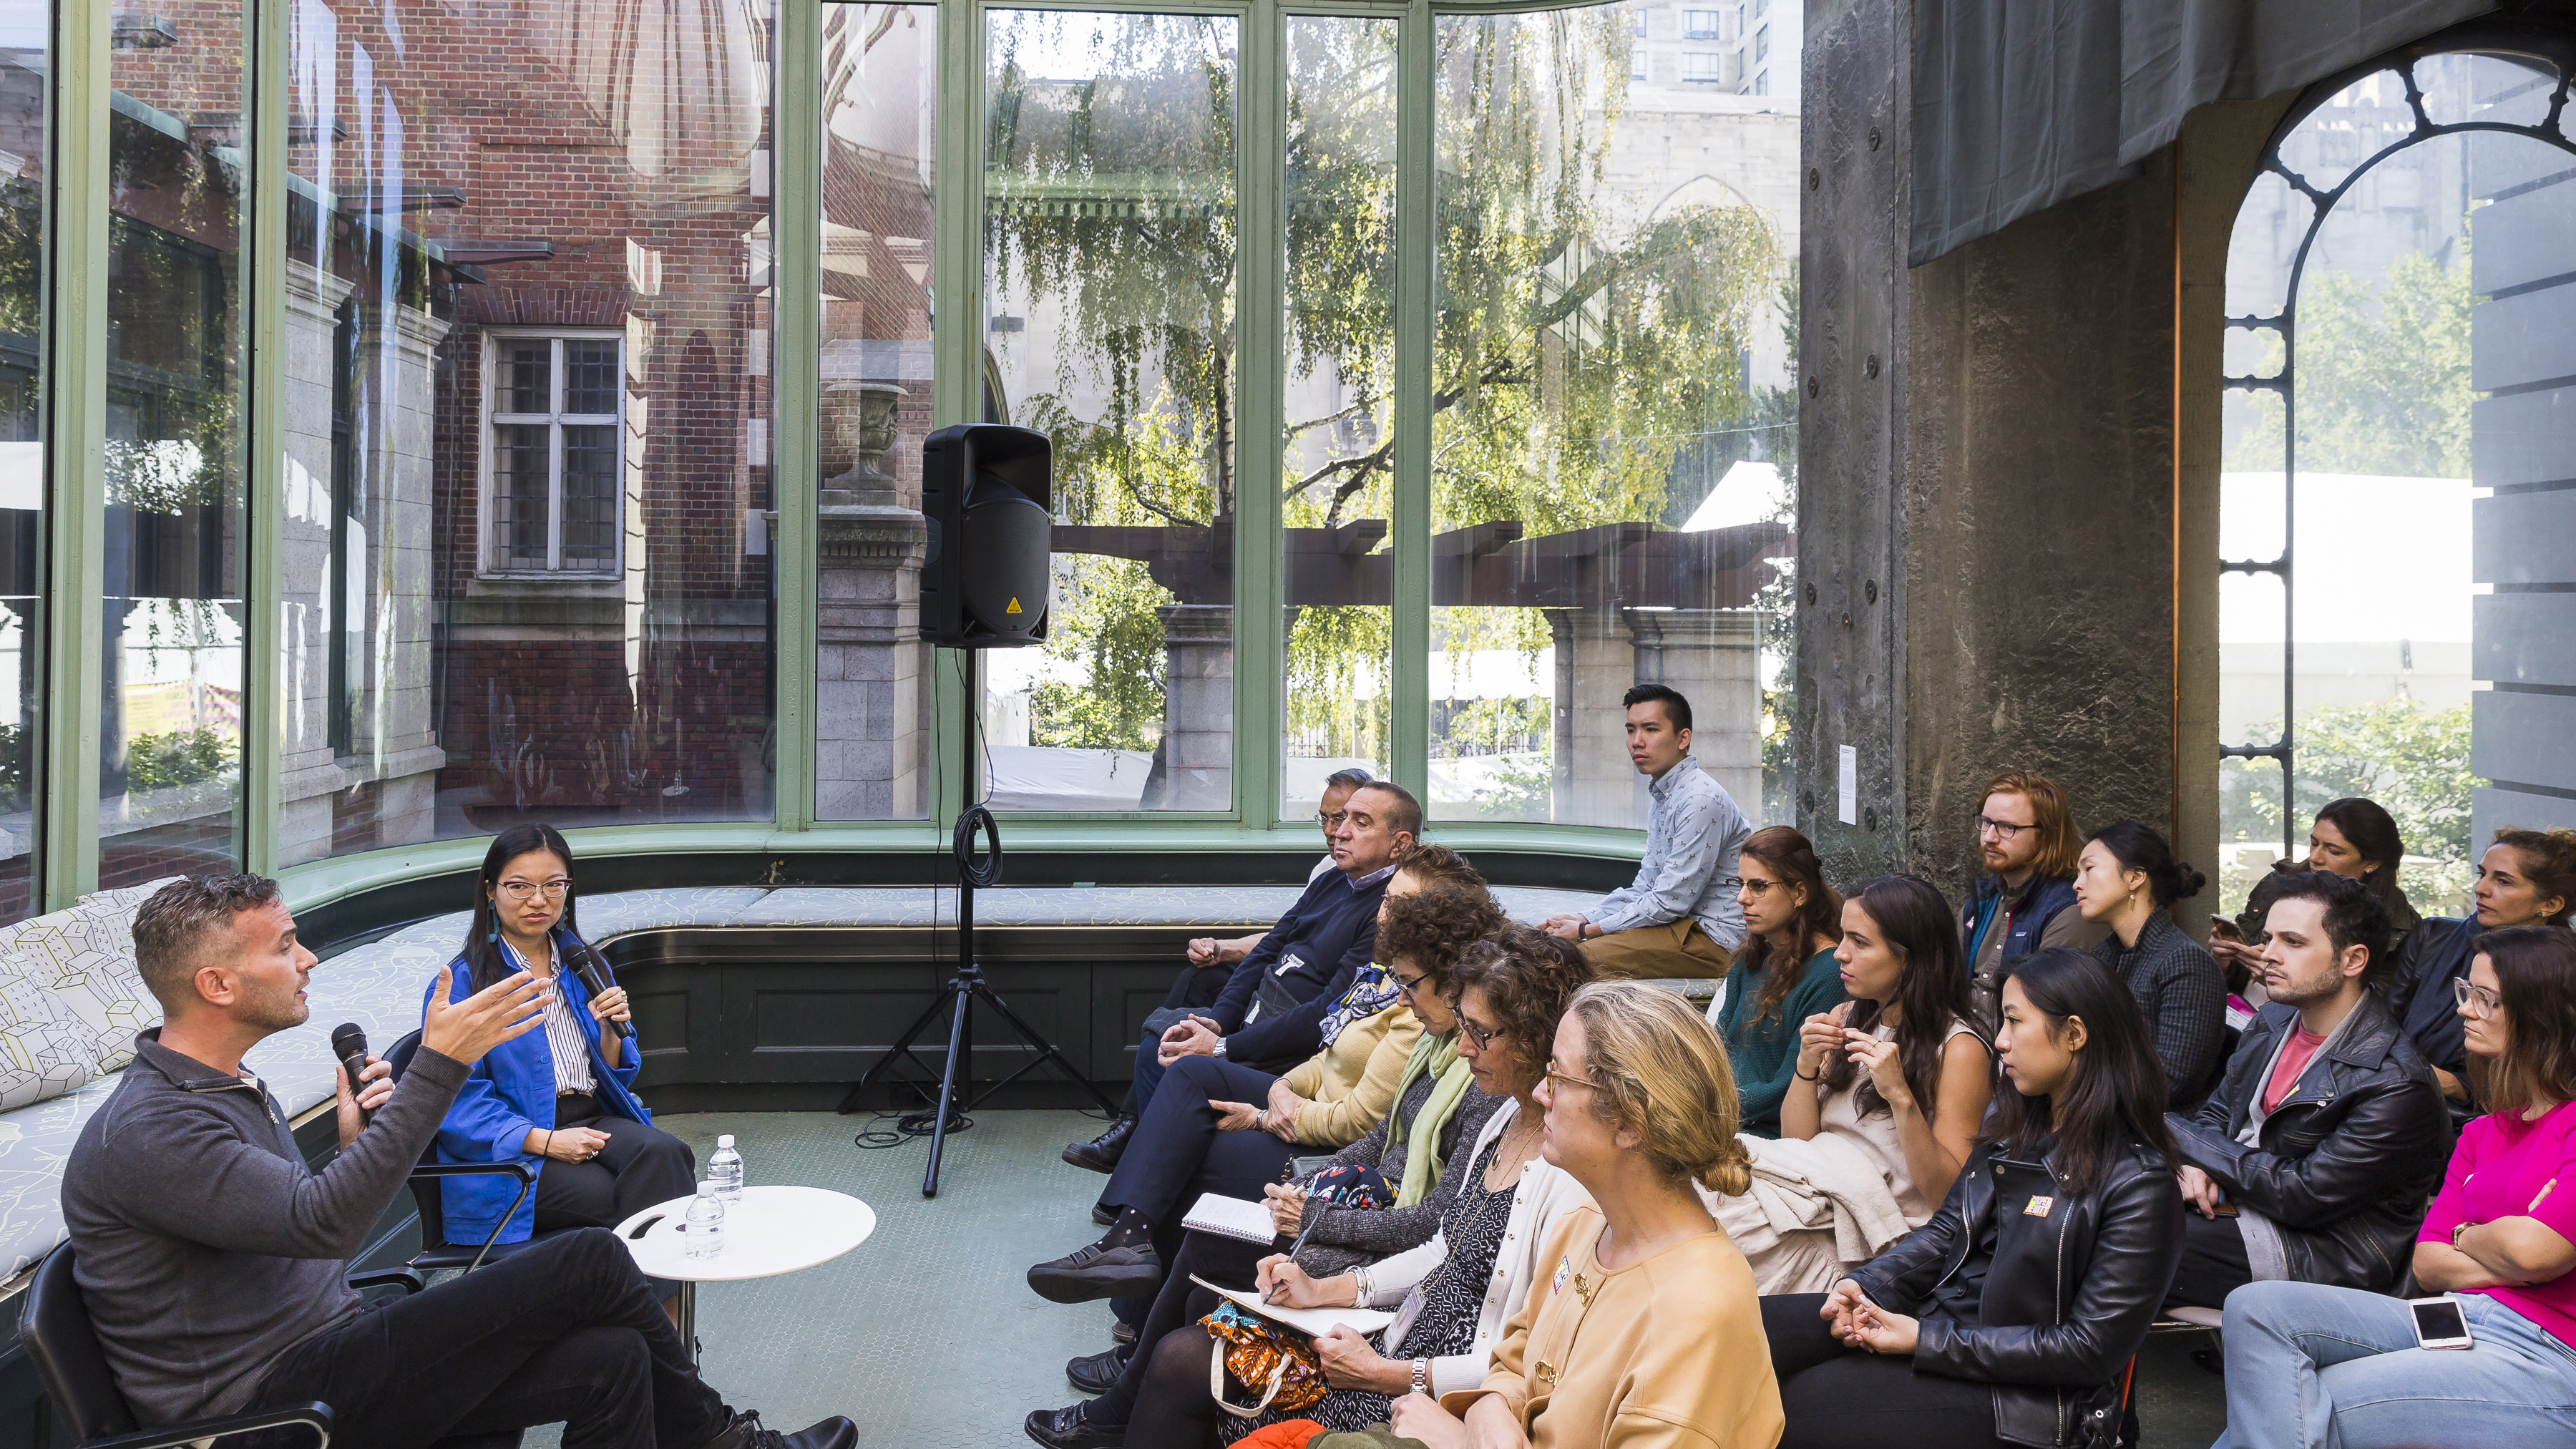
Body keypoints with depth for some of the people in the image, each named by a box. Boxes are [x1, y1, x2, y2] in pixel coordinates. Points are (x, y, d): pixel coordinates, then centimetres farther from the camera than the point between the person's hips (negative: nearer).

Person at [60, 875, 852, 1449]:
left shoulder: (233, 1090, 17)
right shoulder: (146, 1133, -17)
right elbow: (322, 1226, -29)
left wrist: (352, 1149, 3)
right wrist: (438, 1067, -29)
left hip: (326, 1351, 10)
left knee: (611, 1359, -10)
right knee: (589, 1262, -14)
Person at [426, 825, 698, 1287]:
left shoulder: (585, 965, 16)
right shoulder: (463, 982, -2)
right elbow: (459, 1102, -9)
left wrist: (611, 1030, -4)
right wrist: (546, 1141, -20)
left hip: (594, 1119, 5)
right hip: (509, 1154, -4)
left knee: (664, 1154, -29)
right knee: (606, 1194, -32)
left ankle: (664, 1314, -30)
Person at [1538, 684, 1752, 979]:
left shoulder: (1701, 800, -19)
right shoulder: (1661, 797, 14)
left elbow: (1669, 902, -21)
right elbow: (1646, 887, 18)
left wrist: (1586, 932, -13)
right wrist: (1583, 920, 5)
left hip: (1712, 938, -10)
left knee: (1578, 957, -24)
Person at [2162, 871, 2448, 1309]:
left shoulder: (2397, 1086, -18)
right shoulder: (2272, 1021, 9)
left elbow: (2304, 1197, -19)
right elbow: (2217, 1112, 18)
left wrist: (2177, 1134, -13)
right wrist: (2194, 1165, -7)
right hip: (2227, 1203, 8)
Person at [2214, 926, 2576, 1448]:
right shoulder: (2482, 1133, 19)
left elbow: (2533, 1248, -19)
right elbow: (2427, 1264, 11)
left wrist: (2466, 1238, 3)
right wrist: (2513, 1266, -9)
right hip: (2454, 1320, 8)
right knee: (2256, 1307, -13)